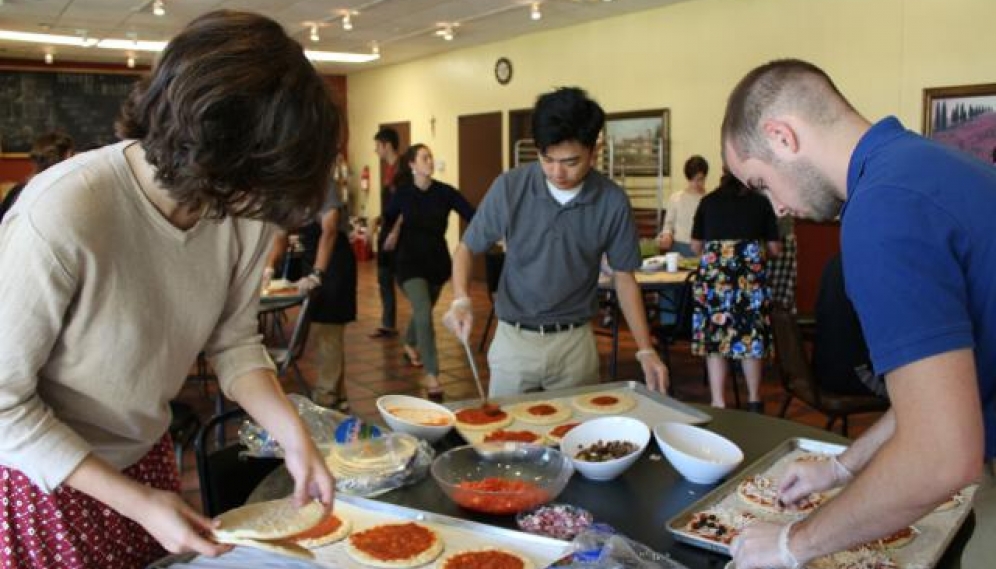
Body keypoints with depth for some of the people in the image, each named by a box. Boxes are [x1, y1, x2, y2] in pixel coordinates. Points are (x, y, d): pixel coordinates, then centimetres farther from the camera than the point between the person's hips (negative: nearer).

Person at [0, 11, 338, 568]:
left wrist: (294, 434, -18)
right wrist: (136, 502, -23)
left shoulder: (247, 210, -17)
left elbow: (234, 340, -5)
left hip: (148, 458, 5)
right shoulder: (62, 213, -32)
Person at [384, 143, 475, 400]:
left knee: (422, 311, 23)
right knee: (424, 315, -18)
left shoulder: (445, 192, -6)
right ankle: (432, 375, -13)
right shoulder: (402, 193, -6)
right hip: (411, 262, -3)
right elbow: (388, 219, 13)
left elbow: (473, 216, -14)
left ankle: (410, 346, 53)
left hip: (438, 260, 3)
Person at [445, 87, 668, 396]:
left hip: (575, 341, 0)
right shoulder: (509, 187, -11)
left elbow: (624, 278, 1)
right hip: (514, 338, 0)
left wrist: (646, 351, -2)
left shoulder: (613, 201, -9)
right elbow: (467, 248, 0)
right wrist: (461, 301, -18)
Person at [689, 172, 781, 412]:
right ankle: (754, 400, 22)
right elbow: (774, 248, 14)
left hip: (713, 271, 0)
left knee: (715, 336, 4)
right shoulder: (761, 202, 14)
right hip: (751, 273, 0)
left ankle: (718, 403, 2)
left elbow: (696, 246, 15)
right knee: (752, 335, 10)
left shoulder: (708, 201, 14)